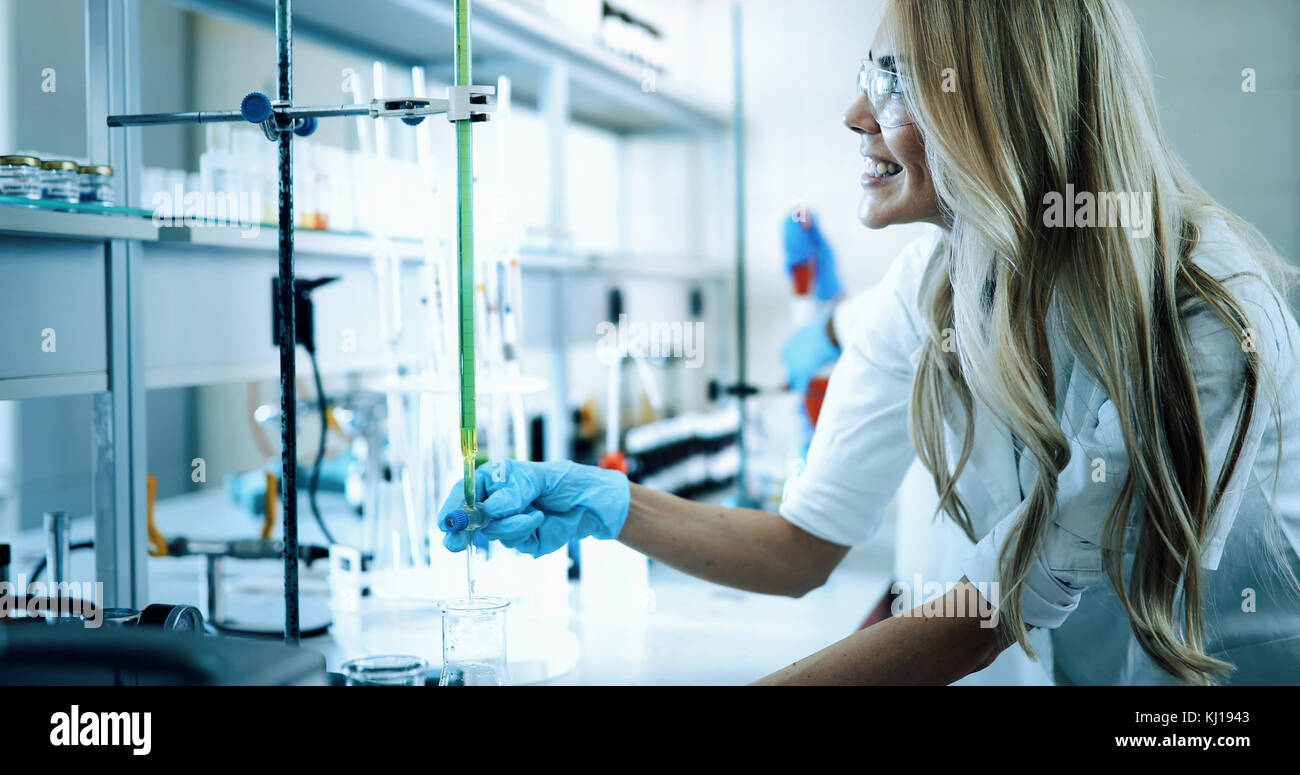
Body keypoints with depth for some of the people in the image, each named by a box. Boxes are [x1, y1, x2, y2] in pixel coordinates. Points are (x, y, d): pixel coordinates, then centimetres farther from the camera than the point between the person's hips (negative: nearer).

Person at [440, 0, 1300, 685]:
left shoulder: (1209, 315, -24)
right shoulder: (930, 289, -6)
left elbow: (981, 621, -22)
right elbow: (803, 549, -2)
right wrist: (613, 505, -16)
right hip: (1078, 669, 4)